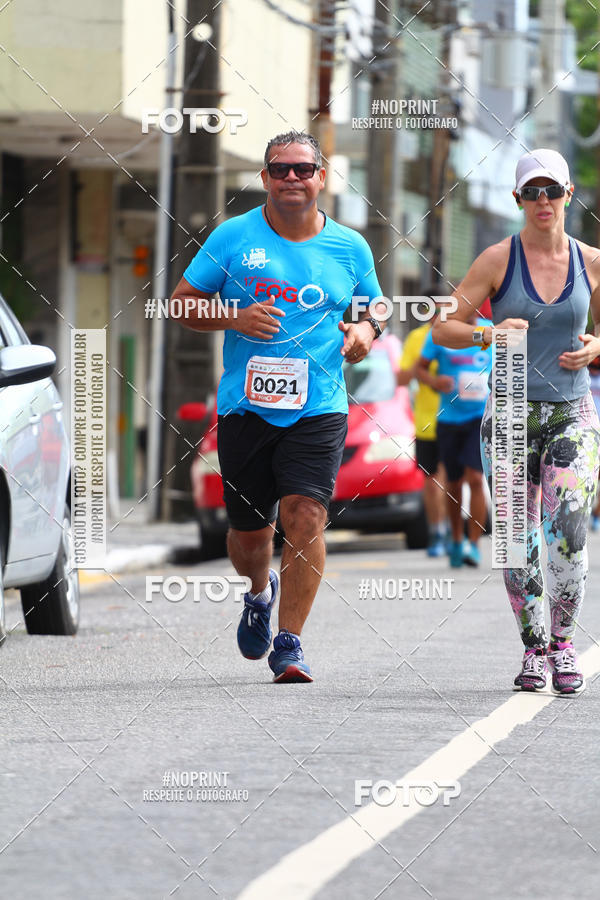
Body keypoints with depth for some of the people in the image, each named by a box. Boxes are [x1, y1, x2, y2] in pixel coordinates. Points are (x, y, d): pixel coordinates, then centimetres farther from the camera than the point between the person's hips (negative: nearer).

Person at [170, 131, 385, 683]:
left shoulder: (349, 247, 6)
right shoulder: (233, 237, 2)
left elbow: (374, 308, 20)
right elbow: (182, 302, 6)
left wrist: (366, 332, -3)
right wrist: (235, 318, -12)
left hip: (318, 409, -1)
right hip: (246, 405, 1)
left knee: (305, 516, -17)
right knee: (248, 532, 9)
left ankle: (289, 644, -9)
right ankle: (260, 591, 44)